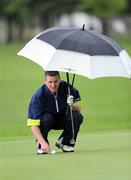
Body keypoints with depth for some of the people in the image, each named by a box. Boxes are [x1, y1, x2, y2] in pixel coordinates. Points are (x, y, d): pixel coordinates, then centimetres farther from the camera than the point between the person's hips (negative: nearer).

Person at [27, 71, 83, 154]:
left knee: (77, 117, -26)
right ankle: (41, 145, -9)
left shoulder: (67, 87, -19)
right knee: (46, 118, -36)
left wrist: (73, 105, -38)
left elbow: (78, 109, -12)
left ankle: (65, 142, -2)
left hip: (63, 120, 3)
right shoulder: (38, 96, -27)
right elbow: (33, 124, -31)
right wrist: (43, 143, -42)